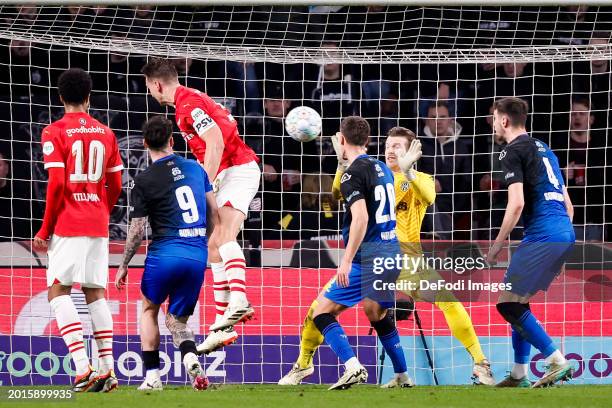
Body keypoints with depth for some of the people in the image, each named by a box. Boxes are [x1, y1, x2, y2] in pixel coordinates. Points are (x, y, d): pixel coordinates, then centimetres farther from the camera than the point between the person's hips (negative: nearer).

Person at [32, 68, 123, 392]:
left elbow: (56, 184, -12)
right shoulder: (106, 133, 10)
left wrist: (45, 230, -5)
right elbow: (115, 186, 12)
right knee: (96, 293, 11)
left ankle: (82, 367, -18)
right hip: (99, 225, 5)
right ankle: (107, 369, 5)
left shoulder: (54, 133, -6)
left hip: (67, 224, -5)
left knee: (58, 291, -4)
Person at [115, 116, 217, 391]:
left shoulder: (144, 181, -5)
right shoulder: (195, 168, 8)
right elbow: (213, 211, 13)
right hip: (197, 255, 4)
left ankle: (152, 376, 12)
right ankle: (190, 356, -18)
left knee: (149, 309, 21)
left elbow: (137, 230, -4)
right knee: (177, 320, 15)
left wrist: (123, 266, 9)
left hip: (165, 253, -4)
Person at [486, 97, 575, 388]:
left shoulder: (513, 151, -4)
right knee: (518, 302, 17)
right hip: (565, 233, 9)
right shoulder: (543, 149, 23)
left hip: (542, 234, -9)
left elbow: (517, 203, -15)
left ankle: (557, 361, -15)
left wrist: (497, 246, -8)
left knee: (508, 303, -8)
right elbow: (567, 204, 25)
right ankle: (519, 374, 16)